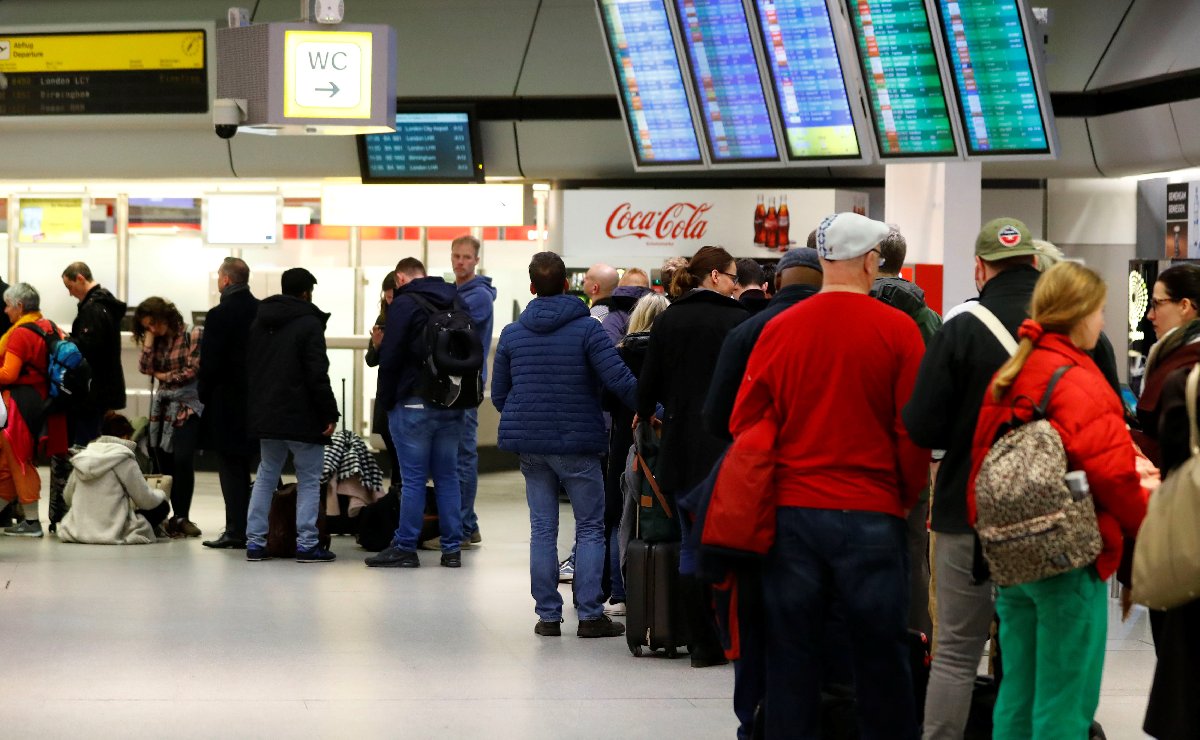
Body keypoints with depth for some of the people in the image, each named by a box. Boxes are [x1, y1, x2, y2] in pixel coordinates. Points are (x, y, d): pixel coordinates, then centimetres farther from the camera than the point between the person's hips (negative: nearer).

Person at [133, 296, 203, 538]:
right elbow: (145, 368, 0)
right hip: (163, 407, 6)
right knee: (165, 463, 2)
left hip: (188, 406, -6)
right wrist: (150, 338, -2)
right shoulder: (157, 341, 13)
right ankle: (177, 516, 6)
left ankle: (181, 517, -8)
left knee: (182, 459, -16)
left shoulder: (194, 335, -4)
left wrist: (165, 376, -1)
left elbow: (193, 370, -10)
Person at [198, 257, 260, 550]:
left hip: (226, 403, -6)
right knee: (244, 468, 13)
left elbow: (209, 363, -16)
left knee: (231, 470, -2)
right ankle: (242, 530, 15)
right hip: (256, 401, 6)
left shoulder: (219, 315, -14)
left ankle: (236, 531, -3)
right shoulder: (262, 312, 5)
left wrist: (205, 395, -2)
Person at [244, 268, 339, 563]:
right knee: (309, 480, 2)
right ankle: (306, 544, -2)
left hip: (265, 415, 7)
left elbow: (248, 367, 16)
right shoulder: (309, 323, -11)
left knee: (266, 476, 14)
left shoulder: (259, 322, 12)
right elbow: (318, 375, -17)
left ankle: (255, 541, 9)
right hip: (301, 417, -7)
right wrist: (330, 414, -11)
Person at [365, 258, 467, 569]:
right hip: (453, 404, 6)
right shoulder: (455, 301, 12)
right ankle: (452, 548, 10)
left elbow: (390, 358, -11)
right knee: (448, 476, 9)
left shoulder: (404, 304, -8)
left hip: (415, 404, -6)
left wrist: (386, 401, -1)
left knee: (413, 478, -3)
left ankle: (405, 547, 1)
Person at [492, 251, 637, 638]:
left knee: (542, 529, 9)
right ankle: (590, 614, 0)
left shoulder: (512, 333, 6)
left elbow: (498, 394, 13)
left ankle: (548, 615, 8)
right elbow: (620, 380, -16)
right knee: (590, 528, 4)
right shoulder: (586, 328, -8)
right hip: (577, 445, -4)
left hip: (529, 445, 4)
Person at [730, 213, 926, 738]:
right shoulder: (897, 330, -7)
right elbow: (915, 431, -6)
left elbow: (745, 422, 5)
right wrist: (907, 498, 9)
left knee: (791, 656, 9)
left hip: (791, 513, 2)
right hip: (871, 515, -2)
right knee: (880, 656, 6)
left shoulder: (778, 329, 0)